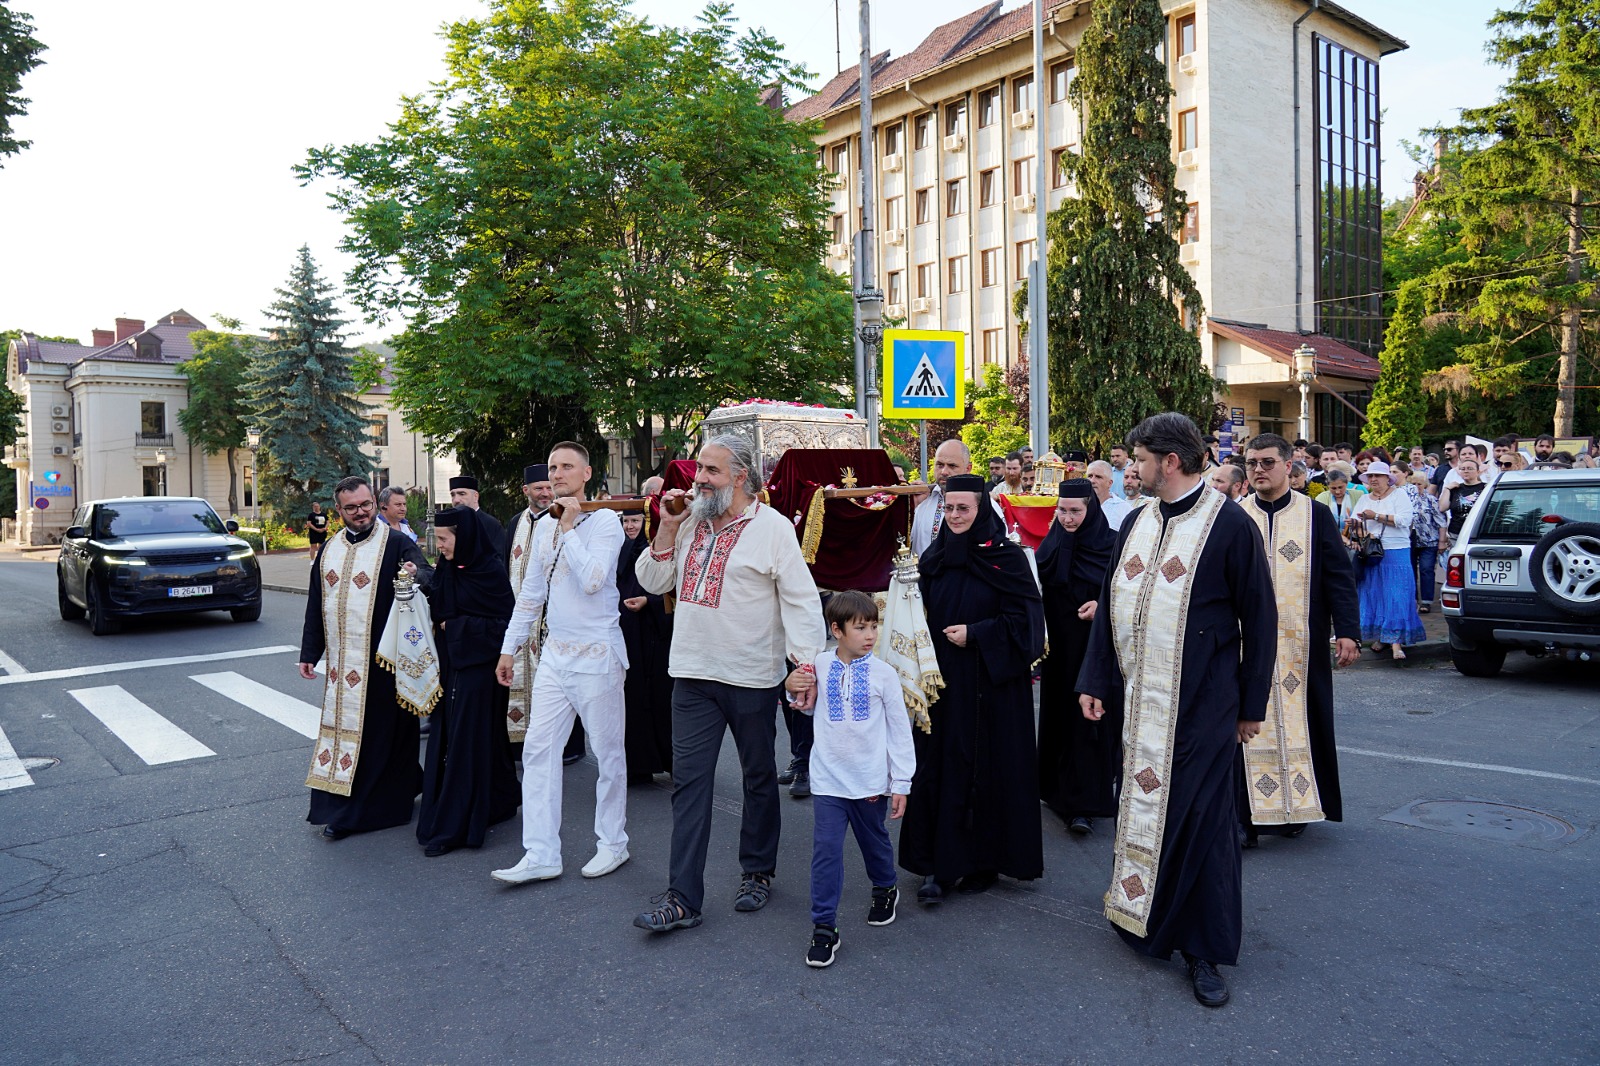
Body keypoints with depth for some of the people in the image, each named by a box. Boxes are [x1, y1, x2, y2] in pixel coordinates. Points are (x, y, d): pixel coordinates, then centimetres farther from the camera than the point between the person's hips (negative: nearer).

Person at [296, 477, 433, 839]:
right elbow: (315, 605, 16)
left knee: (381, 732, 1)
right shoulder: (329, 549, 12)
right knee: (342, 727, 10)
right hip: (340, 662, 6)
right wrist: (309, 653, 14)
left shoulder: (396, 544, -5)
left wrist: (415, 574, -44)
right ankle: (341, 810, 23)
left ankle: (386, 804, 12)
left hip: (381, 660, -5)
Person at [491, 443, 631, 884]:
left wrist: (570, 527, -16)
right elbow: (530, 593, 17)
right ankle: (540, 855, 8)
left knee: (608, 751, 5)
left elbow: (592, 579, -23)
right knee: (538, 749, 2)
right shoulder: (544, 527, 12)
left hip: (596, 653, -6)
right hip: (554, 652, 7)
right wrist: (509, 648, 16)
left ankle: (612, 843, 20)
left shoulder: (605, 521, -8)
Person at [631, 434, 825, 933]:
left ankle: (758, 872, 32)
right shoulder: (689, 520, 8)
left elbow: (801, 599, -10)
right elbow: (653, 581, 10)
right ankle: (682, 898, 5)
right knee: (689, 781, 1)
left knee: (759, 778, 13)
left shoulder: (772, 527, -8)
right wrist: (667, 530, -3)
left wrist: (807, 663, -18)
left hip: (752, 677, -3)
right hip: (693, 673, 4)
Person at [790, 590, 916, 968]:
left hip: (871, 781, 0)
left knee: (874, 842, 19)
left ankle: (885, 890, 47)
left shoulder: (883, 674, -8)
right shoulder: (819, 666, -4)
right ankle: (823, 927, 5)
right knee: (826, 851, -4)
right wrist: (800, 693, -5)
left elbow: (899, 730, -3)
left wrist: (901, 783, -3)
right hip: (827, 779, 0)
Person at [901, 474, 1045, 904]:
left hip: (991, 683, -4)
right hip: (944, 680, 4)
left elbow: (1025, 617, -10)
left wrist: (975, 635, -15)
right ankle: (940, 865, 8)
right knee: (941, 766, 2)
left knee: (989, 767, 4)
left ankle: (985, 860, 18)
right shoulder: (934, 558, 8)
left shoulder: (1007, 557, -7)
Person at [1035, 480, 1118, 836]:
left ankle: (1084, 804, -1)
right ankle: (1059, 787, 25)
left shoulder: (1112, 543, -5)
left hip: (1098, 646, -3)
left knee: (1090, 717, -3)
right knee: (1059, 713, 9)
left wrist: (1103, 604, -17)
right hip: (1060, 646, 3)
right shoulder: (1052, 544, 4)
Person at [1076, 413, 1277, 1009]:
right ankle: (1144, 920, 31)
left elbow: (1258, 619, -5)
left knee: (1198, 819, 1)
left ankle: (1203, 949, 16)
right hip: (1137, 701, 5)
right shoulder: (1136, 524, 9)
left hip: (1200, 708, -5)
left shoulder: (1230, 525, -9)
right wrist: (1095, 681, 9)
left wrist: (1251, 704, -3)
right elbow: (1109, 605, 13)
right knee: (1140, 808, 12)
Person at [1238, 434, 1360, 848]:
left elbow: (1339, 576, 0)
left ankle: (1298, 805, 24)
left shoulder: (1316, 515, 2)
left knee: (1299, 721, 8)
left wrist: (1347, 631, -8)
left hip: (1301, 644, 0)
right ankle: (1249, 814, 8)